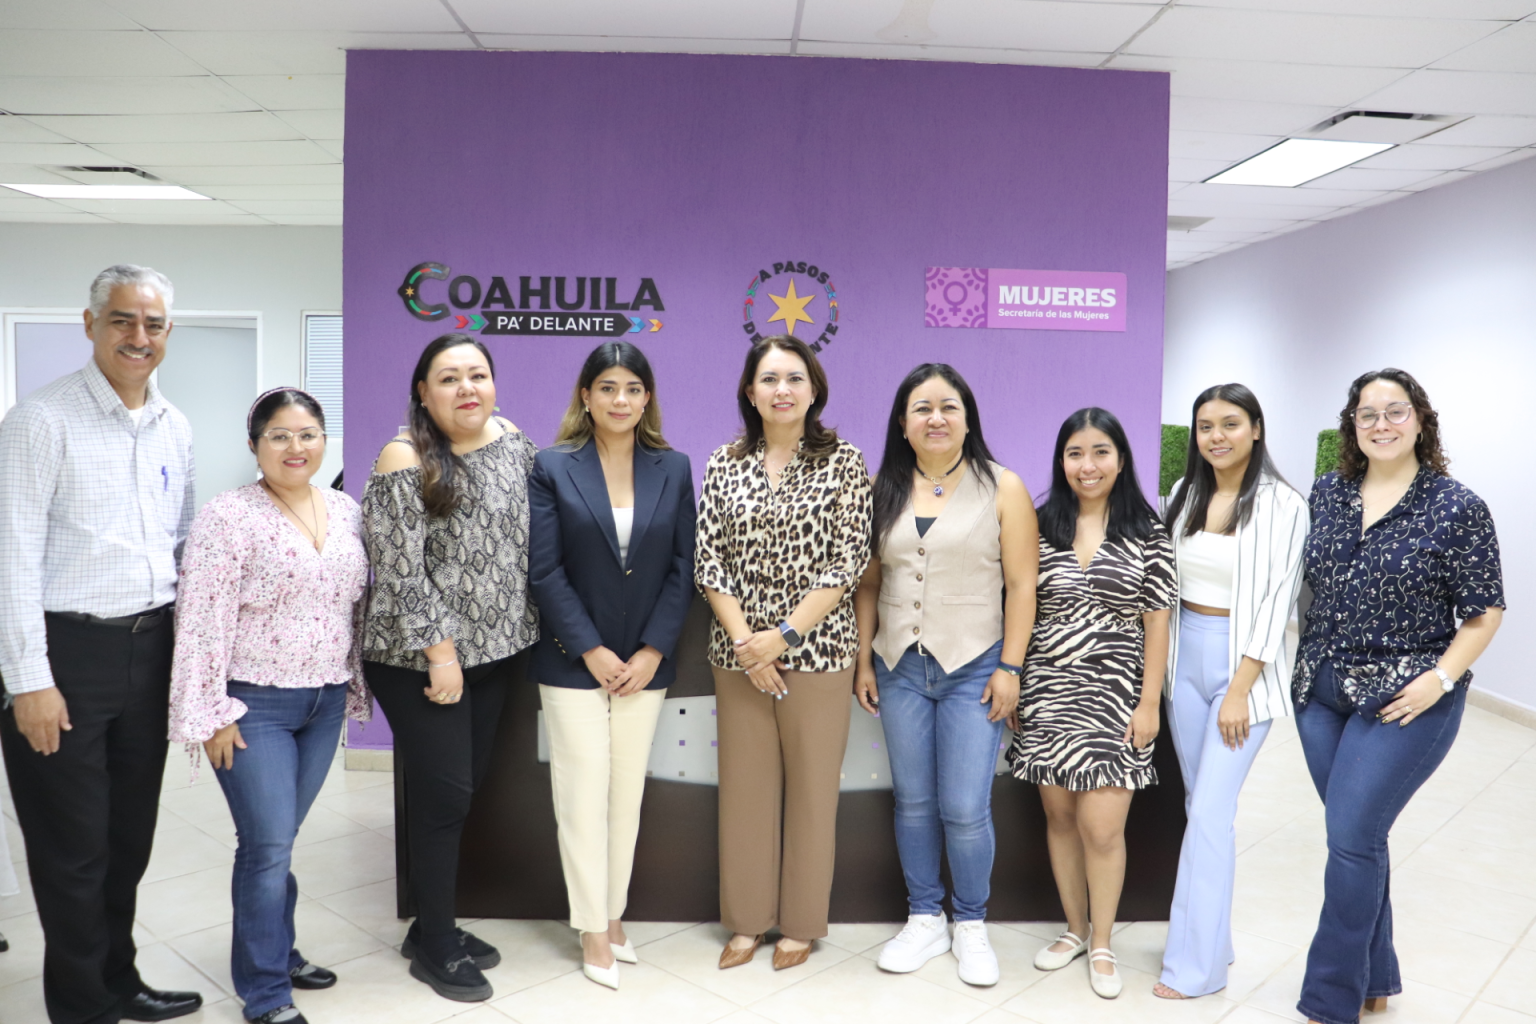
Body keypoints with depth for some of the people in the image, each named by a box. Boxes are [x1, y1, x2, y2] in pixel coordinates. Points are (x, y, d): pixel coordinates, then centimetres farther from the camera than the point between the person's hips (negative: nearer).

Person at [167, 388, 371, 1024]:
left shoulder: (348, 513, 6)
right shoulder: (228, 518, -12)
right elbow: (202, 624, -13)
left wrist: (355, 688, 13)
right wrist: (212, 716, -13)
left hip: (325, 704, 5)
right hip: (254, 707, -5)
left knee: (278, 840, 16)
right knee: (269, 846, -3)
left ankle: (277, 952, 34)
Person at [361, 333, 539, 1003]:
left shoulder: (513, 441, 5)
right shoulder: (405, 463, -15)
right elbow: (399, 573, -17)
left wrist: (520, 628, 13)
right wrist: (440, 651, -17)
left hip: (494, 650, 7)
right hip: (422, 660, -6)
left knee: (466, 786, 15)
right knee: (445, 796, 0)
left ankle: (434, 926, 32)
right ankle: (435, 949, 20)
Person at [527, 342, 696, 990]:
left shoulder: (673, 469, 4)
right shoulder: (553, 468, -3)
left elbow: (682, 568, 2)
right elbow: (544, 571, -7)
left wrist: (651, 651, -6)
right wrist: (591, 651, -11)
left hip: (645, 662, 2)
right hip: (573, 661, -2)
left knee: (628, 792, 10)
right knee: (584, 791, 2)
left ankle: (614, 915, 26)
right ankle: (593, 933, 16)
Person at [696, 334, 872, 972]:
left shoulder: (843, 463, -2)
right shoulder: (724, 465, 5)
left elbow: (847, 563, -8)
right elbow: (708, 561, 2)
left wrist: (783, 635, -14)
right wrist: (743, 639, -10)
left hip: (817, 651, -2)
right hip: (738, 653, 2)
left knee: (812, 788, 8)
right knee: (744, 787, 10)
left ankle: (800, 923, 25)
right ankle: (746, 919, 27)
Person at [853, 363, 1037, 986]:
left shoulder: (1002, 488, -3)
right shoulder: (884, 489, 5)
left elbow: (1022, 584, -4)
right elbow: (867, 582, 8)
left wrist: (1010, 666, -8)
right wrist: (863, 660, 5)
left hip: (973, 670, -3)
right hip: (899, 669, 3)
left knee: (965, 809, -2)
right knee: (913, 802, 12)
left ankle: (971, 925, 22)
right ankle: (924, 919, 29)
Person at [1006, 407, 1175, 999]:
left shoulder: (1146, 534, -1)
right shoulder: (1041, 527, 4)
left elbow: (1157, 623, 0)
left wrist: (1149, 702, -4)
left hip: (1114, 695, -2)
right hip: (1047, 690, 2)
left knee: (1102, 826, -4)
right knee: (1059, 815, 10)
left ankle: (1101, 942, 18)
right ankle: (1074, 929, 30)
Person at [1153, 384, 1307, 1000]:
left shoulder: (1281, 505, -9)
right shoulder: (1184, 495, 7)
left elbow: (1274, 603, -11)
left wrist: (1239, 691, -14)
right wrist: (1158, 666, 8)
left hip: (1243, 664, -5)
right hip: (1185, 656, 5)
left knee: (1210, 812, -6)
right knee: (1198, 803, 12)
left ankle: (1196, 965, 4)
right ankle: (1213, 938, 25)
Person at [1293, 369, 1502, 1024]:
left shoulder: (1456, 508, -9)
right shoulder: (1327, 492, 4)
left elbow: (1484, 612, -5)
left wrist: (1440, 679, -15)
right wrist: (1308, 655, 8)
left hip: (1404, 700, -5)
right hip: (1321, 691, 5)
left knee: (1351, 837, -5)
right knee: (1359, 834, 14)